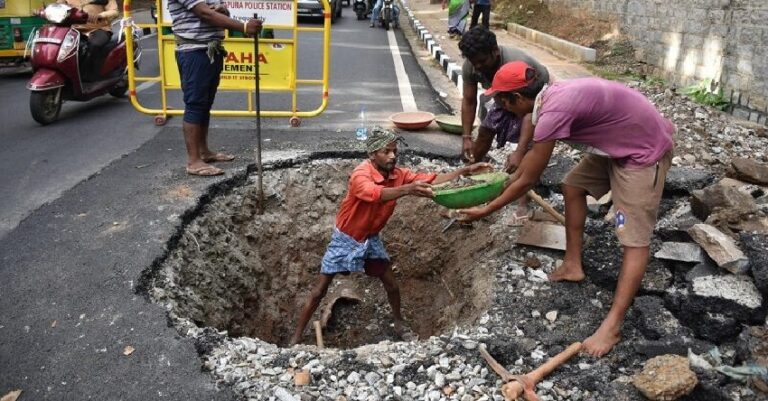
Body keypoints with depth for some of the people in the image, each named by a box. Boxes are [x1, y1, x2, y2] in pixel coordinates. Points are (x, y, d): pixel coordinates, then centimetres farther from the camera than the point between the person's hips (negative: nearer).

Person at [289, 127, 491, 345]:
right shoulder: (361, 174, -31)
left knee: (391, 284, 9)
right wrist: (407, 190, -68)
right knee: (318, 291, 1)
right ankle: (296, 337, 15)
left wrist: (464, 171, -23)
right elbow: (374, 194, -53)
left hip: (371, 238, 5)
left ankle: (398, 320, 37)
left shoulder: (398, 175, -11)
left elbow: (432, 180, -12)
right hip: (346, 239, -5)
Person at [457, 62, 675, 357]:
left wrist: (486, 210, -9)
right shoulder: (553, 96, 0)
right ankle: (573, 266, 27)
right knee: (573, 186, 19)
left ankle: (612, 325, -12)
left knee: (635, 238, -11)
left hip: (645, 149, -10)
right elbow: (534, 153, 17)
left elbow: (528, 180, -19)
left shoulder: (553, 112, -28)